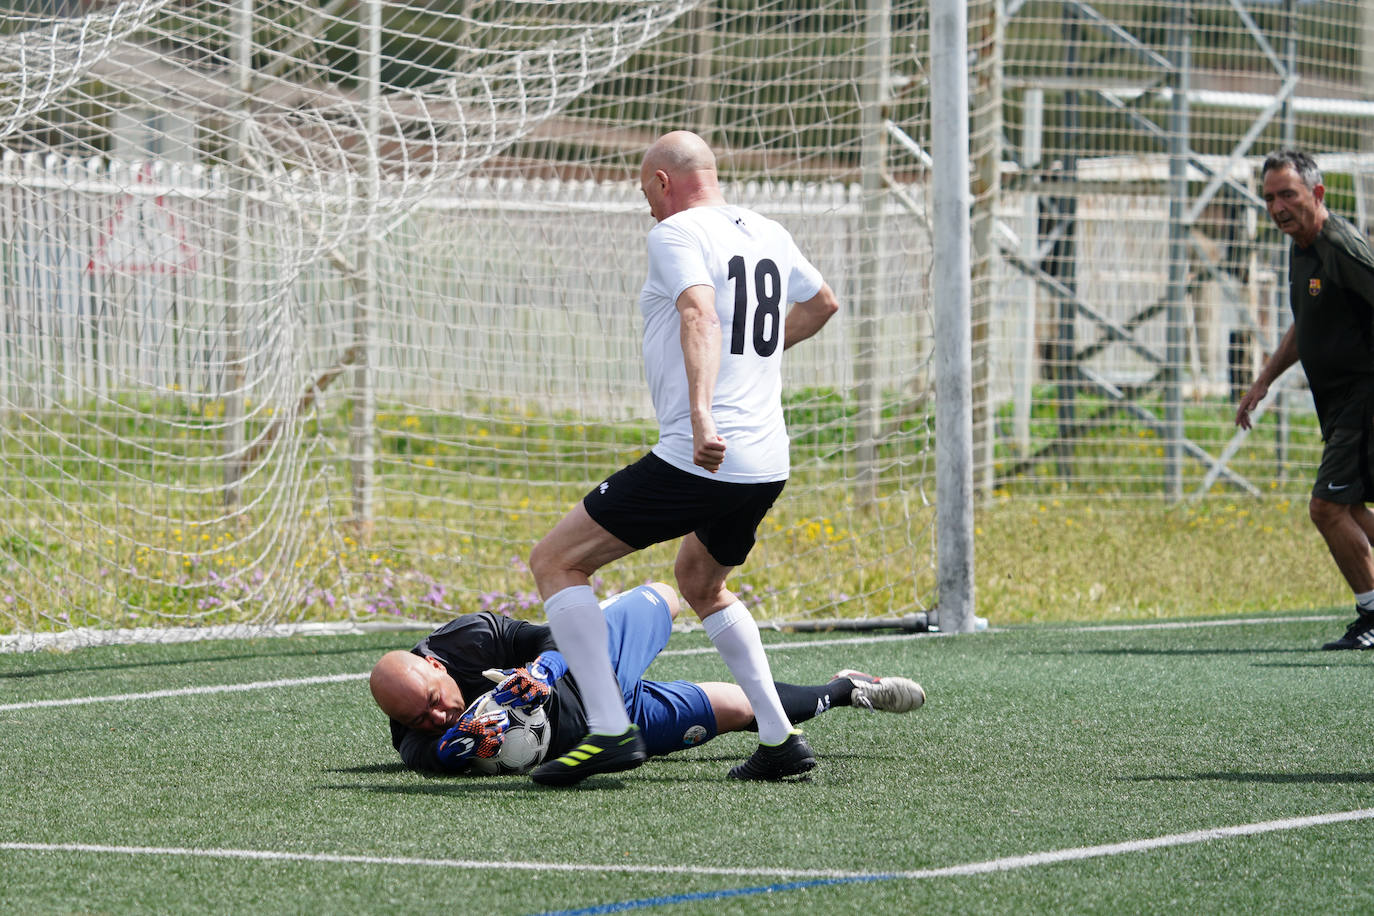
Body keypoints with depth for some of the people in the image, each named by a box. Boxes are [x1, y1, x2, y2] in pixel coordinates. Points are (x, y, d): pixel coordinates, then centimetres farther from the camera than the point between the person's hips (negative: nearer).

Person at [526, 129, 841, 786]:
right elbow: (823, 302, 34)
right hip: (769, 463, 9)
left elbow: (701, 314, -26)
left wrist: (701, 413, -39)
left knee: (555, 561, 0)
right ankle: (780, 739, 23)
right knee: (699, 583, 32)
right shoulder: (768, 234, 16)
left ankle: (610, 731, -10)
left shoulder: (676, 233, -8)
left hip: (697, 460, -8)